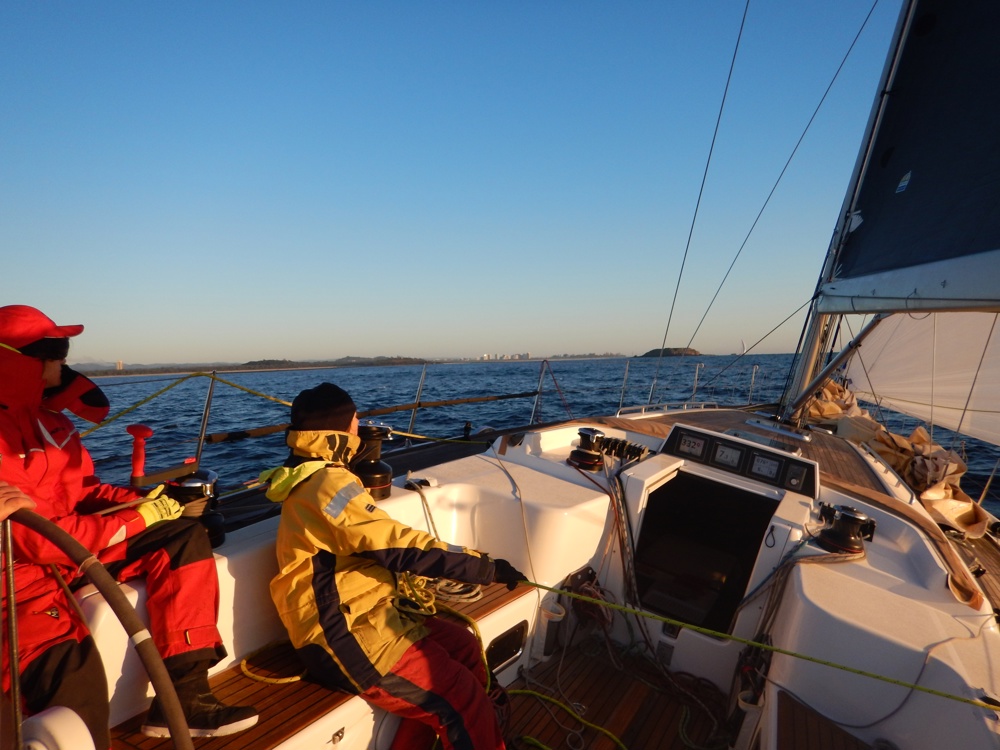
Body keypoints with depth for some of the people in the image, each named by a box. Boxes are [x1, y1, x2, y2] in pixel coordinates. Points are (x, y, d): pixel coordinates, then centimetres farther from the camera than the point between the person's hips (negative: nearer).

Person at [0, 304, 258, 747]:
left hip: (68, 547, 9)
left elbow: (80, 490, 11)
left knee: (184, 537, -8)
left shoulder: (44, 415, 6)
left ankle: (182, 696, -10)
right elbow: (37, 538, -24)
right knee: (73, 674, -33)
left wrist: (142, 500, -6)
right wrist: (136, 519, -18)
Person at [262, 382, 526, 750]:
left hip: (353, 621, 10)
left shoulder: (307, 481, 11)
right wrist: (488, 567, -20)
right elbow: (401, 546, -25)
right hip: (346, 638, -10)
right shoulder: (328, 483, -21)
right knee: (466, 705, -10)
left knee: (463, 646, 9)